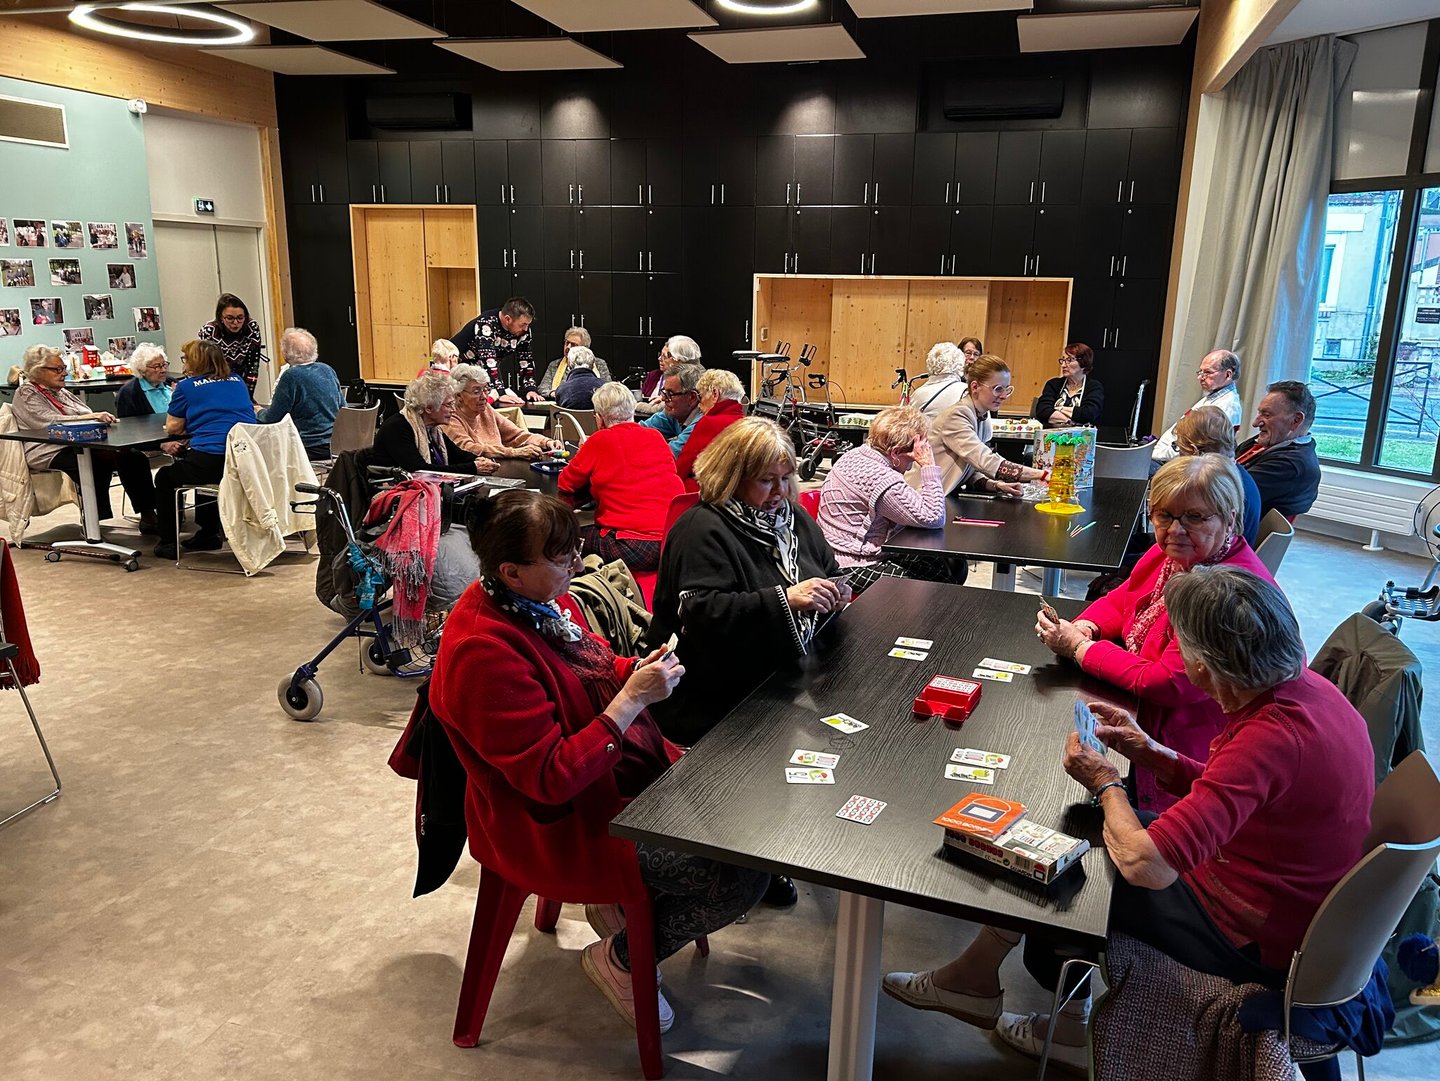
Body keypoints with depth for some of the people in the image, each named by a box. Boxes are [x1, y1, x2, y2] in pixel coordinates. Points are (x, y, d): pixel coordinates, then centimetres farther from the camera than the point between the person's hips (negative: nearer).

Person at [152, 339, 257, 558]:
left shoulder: (187, 386, 3)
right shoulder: (237, 381, 16)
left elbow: (172, 427, 8)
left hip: (210, 461, -6)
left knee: (164, 477, 24)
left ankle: (168, 542, 25)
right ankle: (208, 534, 38)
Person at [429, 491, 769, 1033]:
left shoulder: (543, 598, -3)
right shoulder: (484, 654, -30)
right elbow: (550, 778, -28)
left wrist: (638, 671, -6)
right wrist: (632, 699, -28)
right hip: (563, 821, -9)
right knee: (744, 875, -13)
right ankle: (620, 958, 11)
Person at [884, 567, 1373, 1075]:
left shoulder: (1272, 737, -36)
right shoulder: (1301, 685, -7)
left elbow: (1143, 863, -37)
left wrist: (1105, 782, -18)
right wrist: (1150, 753, -1)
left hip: (1259, 940, -8)